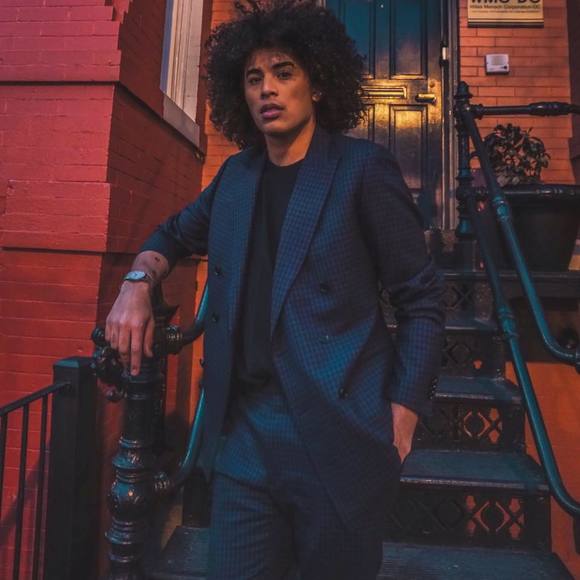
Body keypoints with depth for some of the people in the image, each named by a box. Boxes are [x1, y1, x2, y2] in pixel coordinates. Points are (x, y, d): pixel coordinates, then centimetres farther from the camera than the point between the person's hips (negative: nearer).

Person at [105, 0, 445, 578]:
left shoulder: (362, 168, -3)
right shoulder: (236, 175, 11)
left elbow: (421, 300, -3)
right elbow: (176, 233, 26)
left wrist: (401, 416, -9)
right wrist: (138, 282, 5)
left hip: (338, 441, -3)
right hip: (242, 436, 4)